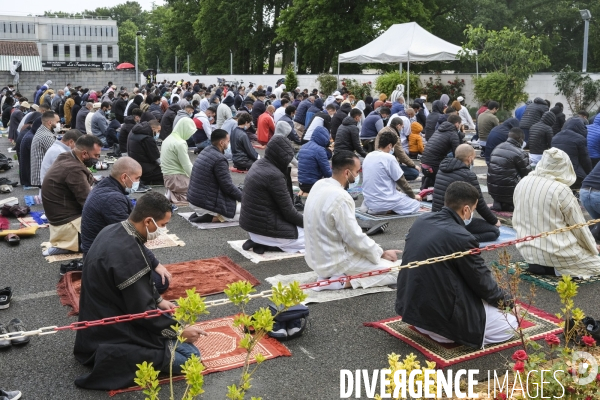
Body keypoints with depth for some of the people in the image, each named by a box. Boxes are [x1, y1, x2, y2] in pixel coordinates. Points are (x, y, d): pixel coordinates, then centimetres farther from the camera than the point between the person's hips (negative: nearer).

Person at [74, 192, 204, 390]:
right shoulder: (127, 253, -32)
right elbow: (143, 312, -24)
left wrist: (158, 300, 12)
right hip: (113, 336, -10)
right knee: (190, 356, -11)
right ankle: (115, 357, -6)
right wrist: (180, 331, -12)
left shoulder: (114, 231, -3)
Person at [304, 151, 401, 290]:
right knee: (394, 272, -1)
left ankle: (329, 275, 13)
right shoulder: (340, 197, -27)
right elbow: (356, 238, -20)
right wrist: (382, 253, -5)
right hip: (334, 261, -9)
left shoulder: (319, 185, -1)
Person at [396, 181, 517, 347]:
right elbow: (482, 282, -8)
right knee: (510, 324, 7)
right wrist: (506, 299, 14)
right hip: (439, 315, -8)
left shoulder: (421, 221, 0)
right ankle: (442, 331, 0)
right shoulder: (461, 238, -23)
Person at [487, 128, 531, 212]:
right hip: (508, 193, -7)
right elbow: (527, 174, -2)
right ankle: (509, 204, 0)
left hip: (492, 191, 7)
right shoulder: (520, 153, -13)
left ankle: (499, 203, 11)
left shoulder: (497, 148, 9)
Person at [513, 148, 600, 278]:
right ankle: (555, 268, -3)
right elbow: (578, 226, -7)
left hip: (527, 250, 7)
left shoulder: (522, 183, -2)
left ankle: (537, 264, 10)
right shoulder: (562, 190, -18)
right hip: (556, 253, -7)